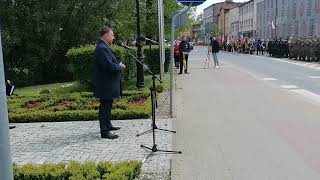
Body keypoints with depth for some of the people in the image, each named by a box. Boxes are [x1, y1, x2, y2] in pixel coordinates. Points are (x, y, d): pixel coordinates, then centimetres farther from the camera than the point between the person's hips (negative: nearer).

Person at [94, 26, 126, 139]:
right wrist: (120, 67, -11)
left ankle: (107, 125, 35)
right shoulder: (102, 48, -21)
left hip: (108, 83, 11)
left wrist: (118, 65, 5)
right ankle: (104, 132, 1)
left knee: (107, 105, 21)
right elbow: (109, 65, -28)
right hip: (105, 84, -11)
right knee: (105, 106, -5)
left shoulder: (104, 47, 14)